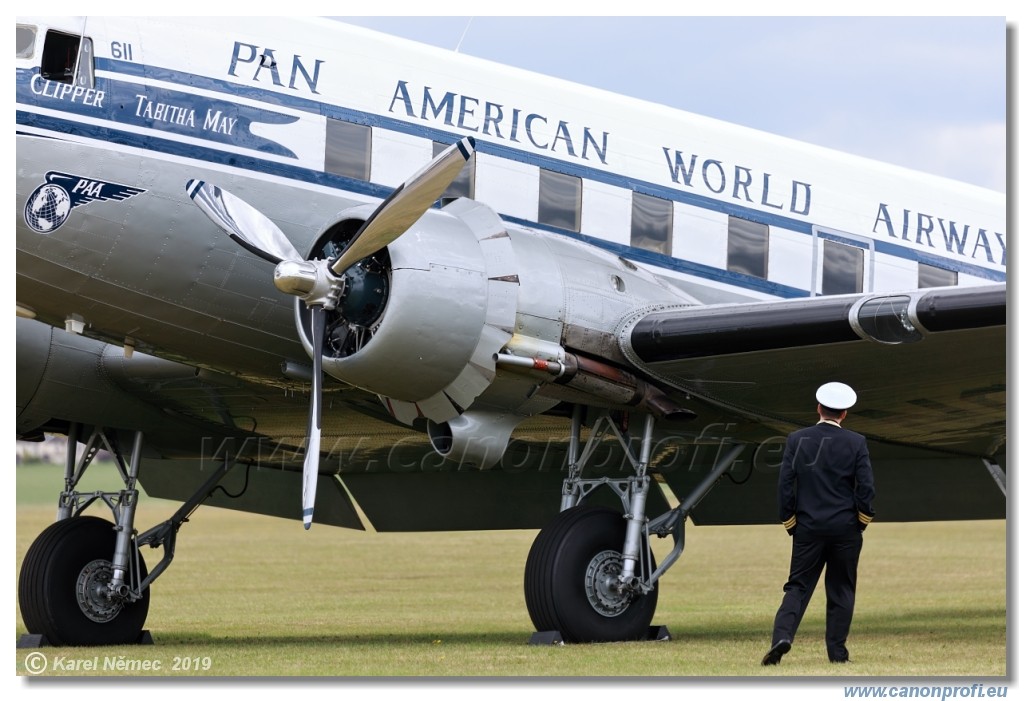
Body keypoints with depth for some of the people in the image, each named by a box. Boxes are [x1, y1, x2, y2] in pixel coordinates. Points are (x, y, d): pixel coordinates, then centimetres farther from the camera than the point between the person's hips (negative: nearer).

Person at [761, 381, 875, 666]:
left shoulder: (796, 439, -2)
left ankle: (782, 635, -17)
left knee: (798, 586, 4)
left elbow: (785, 483, -3)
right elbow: (866, 487, -7)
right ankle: (837, 650, 9)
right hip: (846, 528, -1)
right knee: (841, 589, 10)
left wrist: (790, 522, 7)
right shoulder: (856, 443, -4)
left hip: (808, 527, 1)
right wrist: (863, 519, 8)